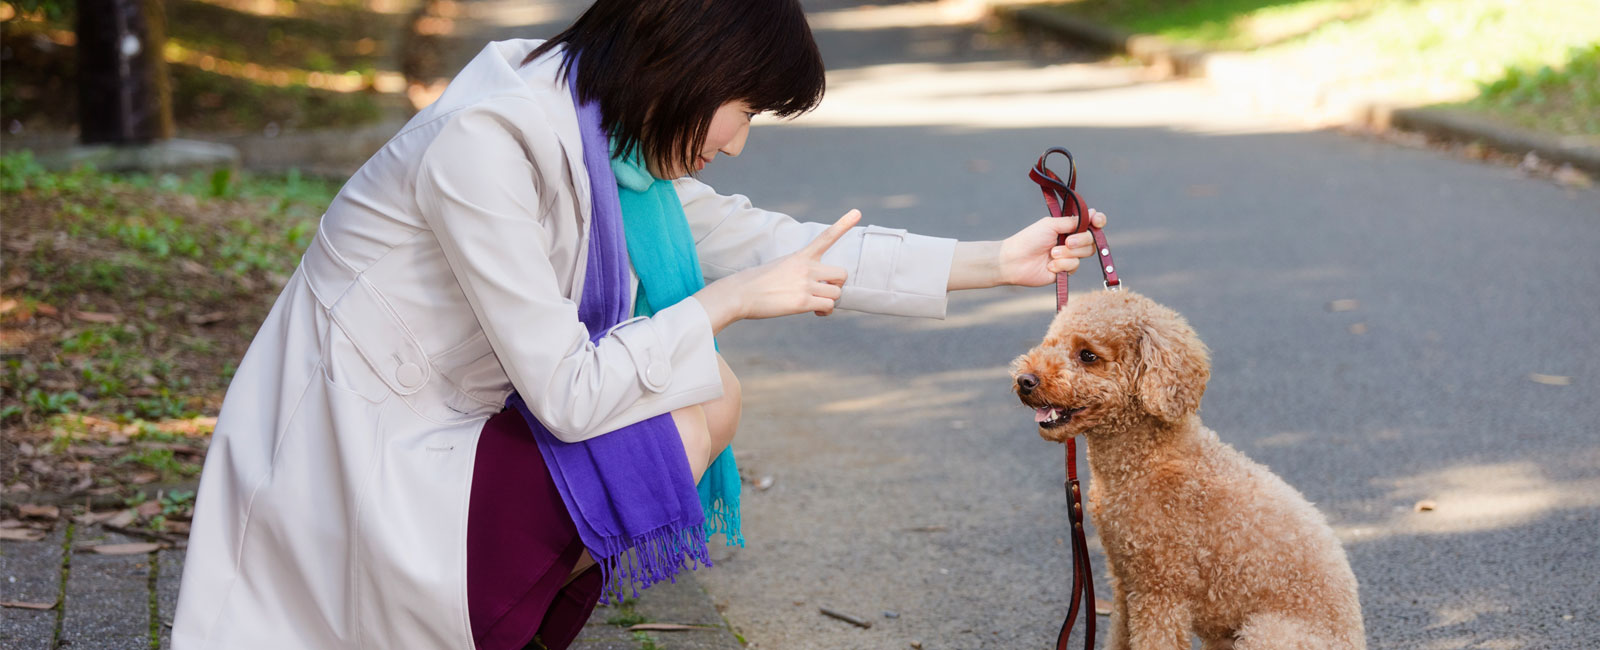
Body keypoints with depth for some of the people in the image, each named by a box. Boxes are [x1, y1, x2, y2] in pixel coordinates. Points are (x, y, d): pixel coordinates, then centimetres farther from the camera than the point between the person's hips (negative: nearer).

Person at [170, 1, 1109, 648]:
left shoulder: (601, 135, 2)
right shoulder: (490, 143, -26)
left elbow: (763, 240, 10)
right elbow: (566, 393, -24)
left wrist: (995, 262, 10)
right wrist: (730, 300, -14)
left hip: (433, 429, 9)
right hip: (354, 464, -9)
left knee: (714, 394, 5)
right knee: (687, 415, -17)